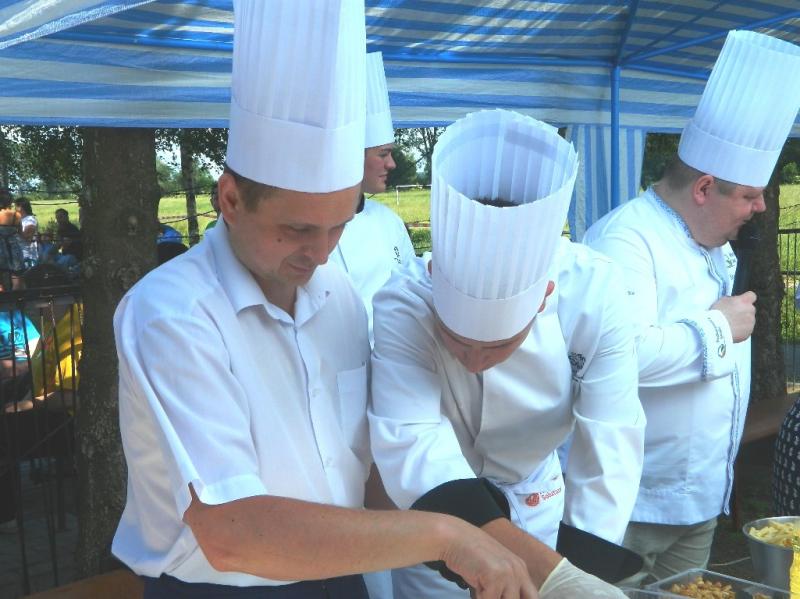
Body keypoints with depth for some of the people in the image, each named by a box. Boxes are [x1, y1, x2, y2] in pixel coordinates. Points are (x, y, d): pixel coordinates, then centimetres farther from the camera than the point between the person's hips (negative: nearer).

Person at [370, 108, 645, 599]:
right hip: (435, 523, -2)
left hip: (541, 513, 2)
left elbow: (609, 454, -24)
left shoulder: (593, 295, -27)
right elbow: (411, 446, -44)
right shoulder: (403, 309, -32)